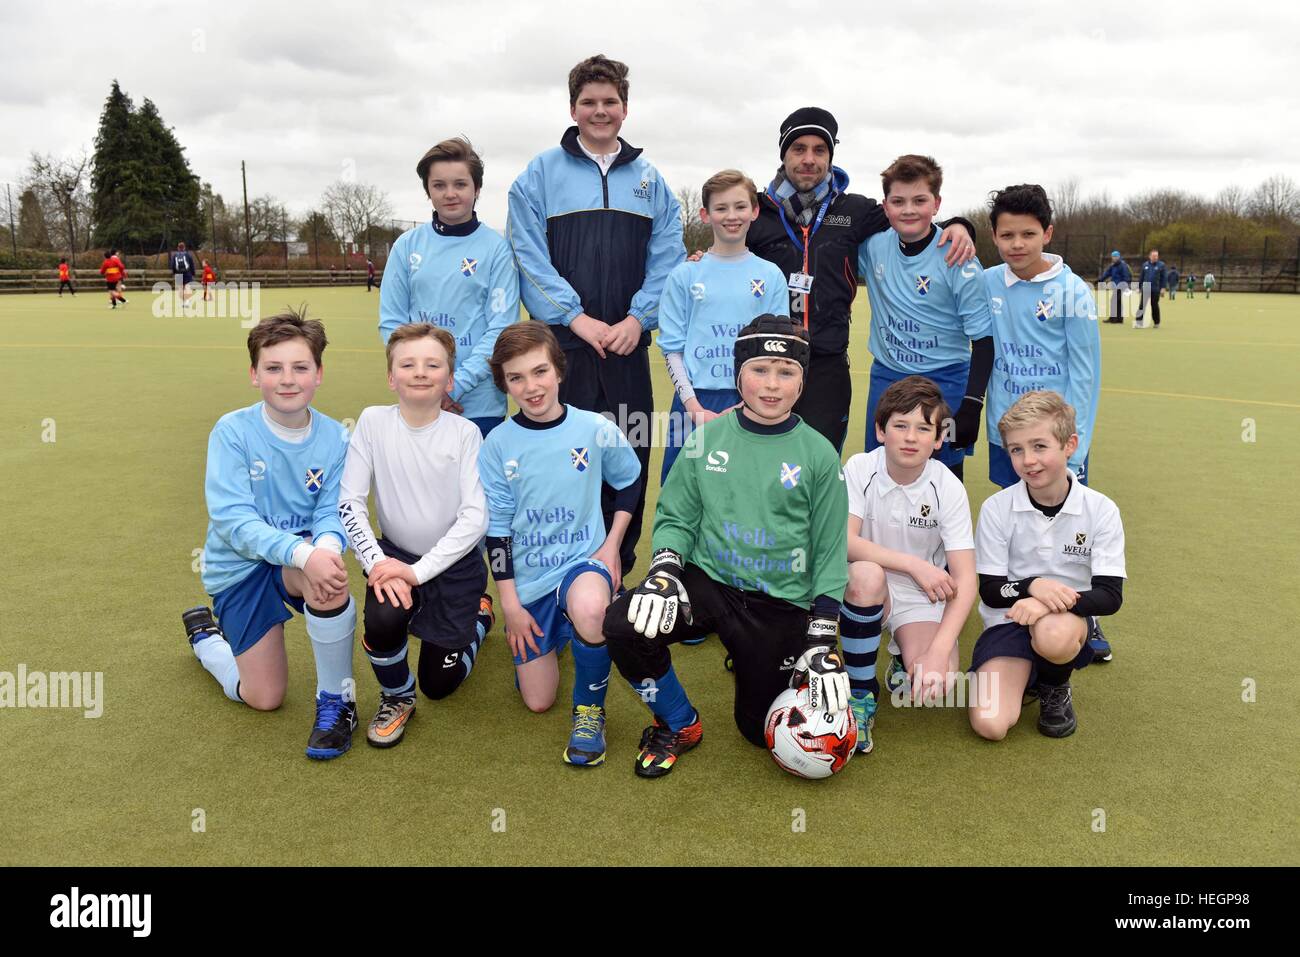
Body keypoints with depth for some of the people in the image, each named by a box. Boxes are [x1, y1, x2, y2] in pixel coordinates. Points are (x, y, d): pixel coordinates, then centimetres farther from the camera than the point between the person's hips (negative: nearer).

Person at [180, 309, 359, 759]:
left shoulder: (335, 437, -8)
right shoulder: (233, 431, -16)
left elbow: (334, 512, -12)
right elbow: (233, 520, -24)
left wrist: (326, 545, -37)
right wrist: (301, 553, -40)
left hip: (301, 556, 1)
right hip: (239, 568, -1)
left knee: (329, 572, -38)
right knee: (265, 699, 1)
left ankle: (336, 700, -16)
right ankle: (204, 635, 34)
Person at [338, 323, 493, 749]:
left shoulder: (465, 433, -14)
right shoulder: (373, 422, -10)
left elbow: (475, 517, -19)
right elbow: (349, 503, -11)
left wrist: (420, 571, -26)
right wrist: (378, 562, -25)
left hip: (455, 562, -1)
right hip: (396, 555, 1)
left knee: (440, 684, 5)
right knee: (383, 620, -32)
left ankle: (478, 615, 37)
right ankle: (397, 697, 1)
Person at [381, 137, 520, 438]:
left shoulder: (496, 248, -2)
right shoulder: (407, 245, 5)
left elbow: (501, 329, -6)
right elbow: (390, 322, 4)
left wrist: (457, 384, -14)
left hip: (480, 403, -2)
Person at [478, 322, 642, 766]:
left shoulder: (596, 429, -9)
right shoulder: (498, 445, -7)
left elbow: (629, 482, 9)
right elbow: (496, 528, -3)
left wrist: (612, 544, -3)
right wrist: (509, 602, -5)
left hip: (583, 561, -2)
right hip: (528, 579, 2)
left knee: (588, 607, -40)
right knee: (537, 701, 5)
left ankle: (590, 709, -11)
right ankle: (554, 634, 40)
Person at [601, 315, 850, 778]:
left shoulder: (818, 454, -4)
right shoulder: (708, 437, 0)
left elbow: (830, 552, -1)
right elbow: (676, 516, 4)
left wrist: (822, 641, -6)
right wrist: (664, 571, -18)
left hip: (781, 604, -1)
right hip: (707, 581, 1)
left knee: (761, 730, 3)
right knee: (622, 626, -26)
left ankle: (766, 665, 39)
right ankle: (680, 724, 3)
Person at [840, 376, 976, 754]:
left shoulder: (949, 489, -13)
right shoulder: (860, 469, -12)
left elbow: (965, 581, -17)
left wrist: (939, 651, -29)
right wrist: (913, 564, -28)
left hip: (922, 596, 0)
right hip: (869, 591, 0)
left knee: (936, 683, -27)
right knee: (866, 575, -36)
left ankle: (908, 659, 13)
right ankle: (860, 692, -15)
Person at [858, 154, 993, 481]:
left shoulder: (958, 259, -14)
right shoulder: (873, 245, -4)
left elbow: (983, 339, -11)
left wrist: (971, 406, -16)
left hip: (945, 384, -4)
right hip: (886, 380, 4)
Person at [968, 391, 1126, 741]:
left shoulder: (1101, 510, -8)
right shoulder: (997, 508, -7)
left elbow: (1110, 595, -13)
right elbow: (989, 590, -7)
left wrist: (1051, 603, -31)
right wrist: (1032, 586, -28)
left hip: (1071, 617, 0)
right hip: (1008, 620, 1)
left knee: (1053, 633, -40)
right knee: (990, 724, -21)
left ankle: (1055, 686, -1)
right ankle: (1027, 671, 14)